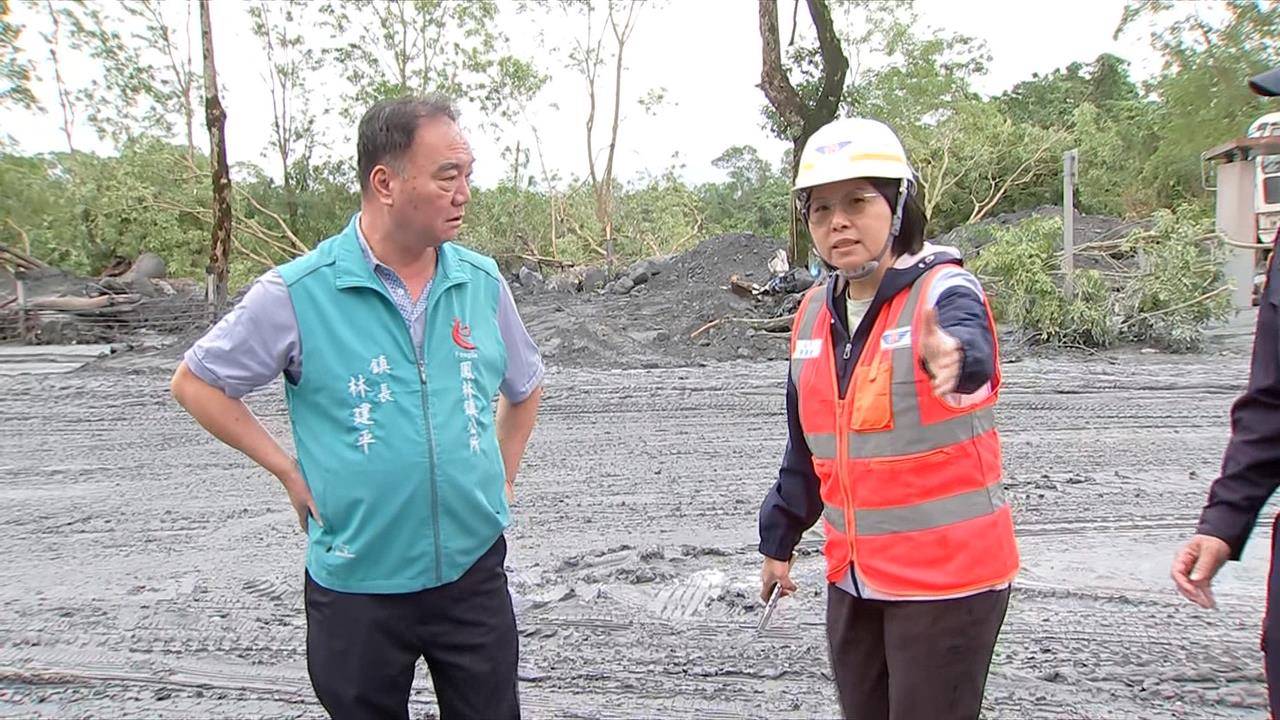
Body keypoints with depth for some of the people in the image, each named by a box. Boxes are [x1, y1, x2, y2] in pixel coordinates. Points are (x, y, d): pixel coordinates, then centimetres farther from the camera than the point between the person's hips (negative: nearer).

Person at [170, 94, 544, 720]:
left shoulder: (482, 282, -1)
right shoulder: (297, 293, -12)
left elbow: (524, 387, 17)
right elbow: (195, 383, -1)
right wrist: (290, 472, -6)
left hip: (473, 574, 3)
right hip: (356, 587, -2)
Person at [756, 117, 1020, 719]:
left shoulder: (944, 292, -14)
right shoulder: (814, 313, 3)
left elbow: (970, 348, -40)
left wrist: (952, 356, -62)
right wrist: (779, 538, 21)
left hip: (947, 576, -6)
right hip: (853, 579, 6)